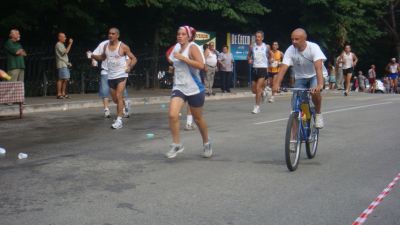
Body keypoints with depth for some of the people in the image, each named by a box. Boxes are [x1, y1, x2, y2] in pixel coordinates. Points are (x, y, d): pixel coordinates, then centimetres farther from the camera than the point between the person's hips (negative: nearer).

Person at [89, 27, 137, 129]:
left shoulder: (123, 47, -9)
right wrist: (92, 55, 5)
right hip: (111, 76, 6)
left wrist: (130, 67, -23)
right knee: (115, 99, 13)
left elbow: (134, 58, -4)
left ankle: (119, 120, -15)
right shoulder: (106, 46, 7)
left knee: (118, 96, -16)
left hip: (121, 75, -6)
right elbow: (102, 57, 22)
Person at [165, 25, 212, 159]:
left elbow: (201, 65, -26)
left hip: (194, 89, -5)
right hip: (179, 87, 5)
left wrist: (183, 58, -26)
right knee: (172, 115, -16)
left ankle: (206, 144, 33)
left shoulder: (192, 47, -10)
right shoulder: (177, 48, 10)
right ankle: (176, 145, -3)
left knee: (198, 118, 9)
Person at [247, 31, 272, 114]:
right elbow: (249, 55, 14)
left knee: (258, 88, -13)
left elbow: (270, 55, 17)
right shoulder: (252, 46, 3)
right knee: (253, 90, 8)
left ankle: (257, 106, -4)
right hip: (254, 69, 3)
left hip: (263, 69, -3)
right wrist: (249, 59, -6)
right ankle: (262, 93, 42)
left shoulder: (266, 47, 0)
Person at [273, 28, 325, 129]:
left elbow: (318, 67, -38)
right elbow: (283, 68, -26)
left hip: (315, 76, -3)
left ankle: (318, 114, -6)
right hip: (300, 77, 3)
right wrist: (276, 84, -42)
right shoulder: (290, 50, -18)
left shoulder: (313, 47, -25)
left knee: (315, 92, -32)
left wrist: (320, 84, -53)